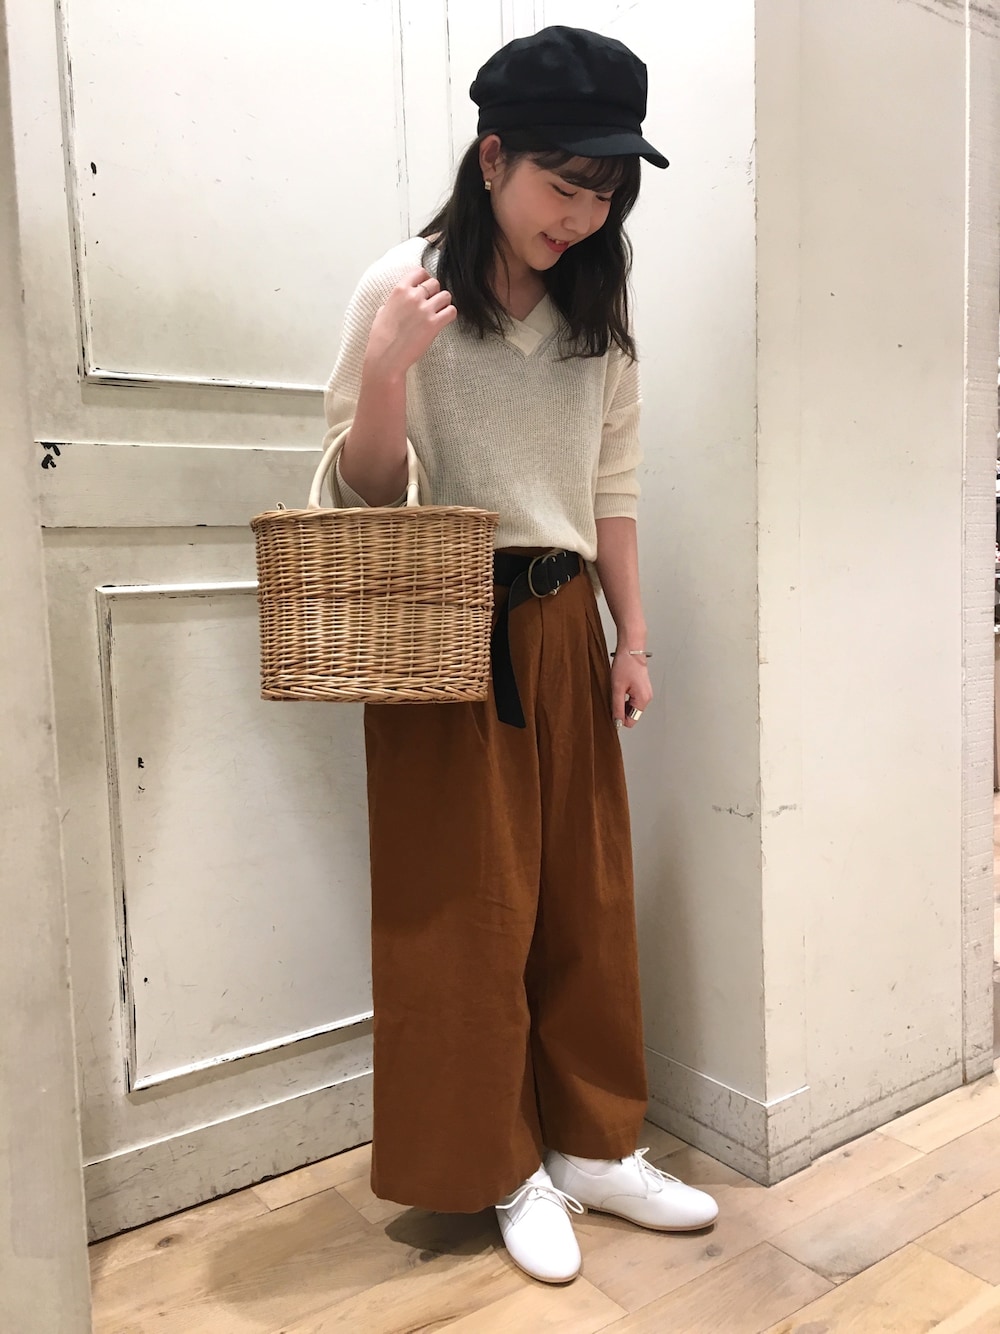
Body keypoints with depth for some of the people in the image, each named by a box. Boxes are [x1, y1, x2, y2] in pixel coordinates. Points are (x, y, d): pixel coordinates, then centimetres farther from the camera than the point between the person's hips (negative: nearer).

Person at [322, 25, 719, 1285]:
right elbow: (364, 493, -5)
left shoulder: (596, 310, 9)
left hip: (562, 626, 5)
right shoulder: (401, 290, -5)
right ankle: (504, 1168, 23)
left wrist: (632, 637, 9)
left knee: (586, 894, 10)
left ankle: (594, 1145, 29)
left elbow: (613, 489, 13)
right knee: (470, 905, 4)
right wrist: (385, 368, -22)